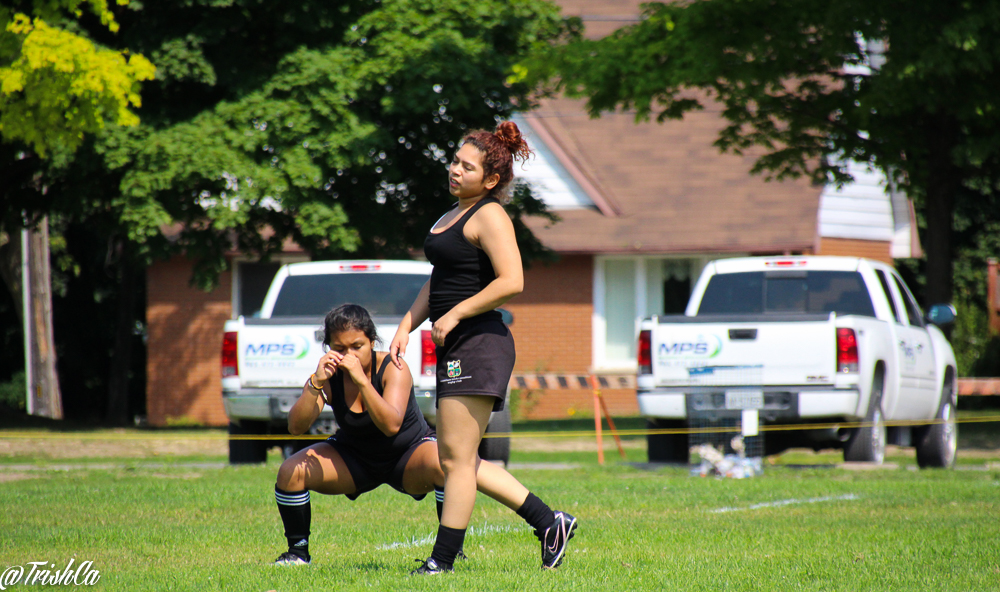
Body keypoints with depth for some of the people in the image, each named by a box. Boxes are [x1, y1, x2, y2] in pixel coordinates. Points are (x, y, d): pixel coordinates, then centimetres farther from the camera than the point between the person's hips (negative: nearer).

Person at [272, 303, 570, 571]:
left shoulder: (393, 369, -25)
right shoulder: (330, 376, -16)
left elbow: (392, 425, -40)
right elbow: (296, 426, -27)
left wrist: (361, 381, -49)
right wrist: (316, 385, -43)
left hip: (410, 453, -4)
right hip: (354, 458, 4)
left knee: (443, 463, -39)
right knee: (291, 472, -19)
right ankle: (298, 551, 6)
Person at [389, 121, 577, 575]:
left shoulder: (489, 215, -10)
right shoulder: (452, 216, 20)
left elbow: (511, 281, -20)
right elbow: (437, 282, 28)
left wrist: (455, 315, -17)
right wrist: (407, 325, 14)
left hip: (479, 344, -11)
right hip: (455, 349, 11)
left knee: (456, 458, -10)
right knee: (454, 457, 11)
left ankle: (442, 560, -9)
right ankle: (550, 522, 16)